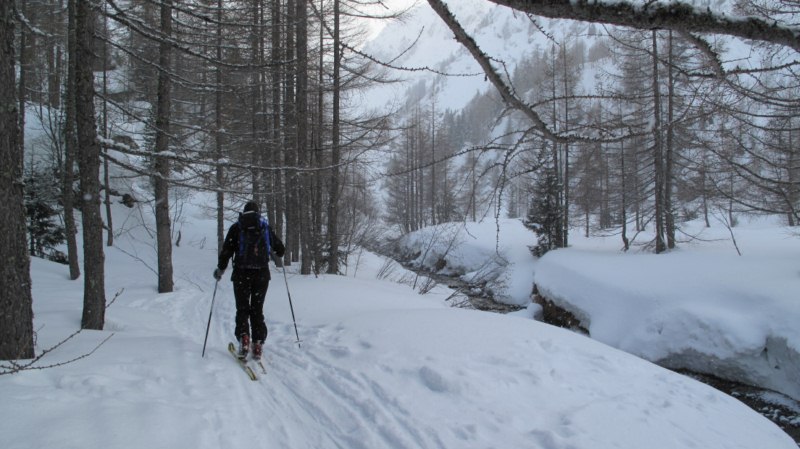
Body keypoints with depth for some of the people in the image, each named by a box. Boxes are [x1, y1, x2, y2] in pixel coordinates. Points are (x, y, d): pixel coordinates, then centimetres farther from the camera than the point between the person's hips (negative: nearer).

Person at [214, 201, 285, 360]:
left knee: (242, 309, 7)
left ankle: (243, 338, -15)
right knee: (257, 310, 9)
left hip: (242, 274, -1)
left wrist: (220, 269, 10)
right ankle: (258, 344, 1)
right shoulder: (265, 226, 9)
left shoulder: (236, 227, 4)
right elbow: (280, 250, 12)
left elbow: (227, 250, -3)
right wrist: (276, 252, 36)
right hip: (262, 274, 1)